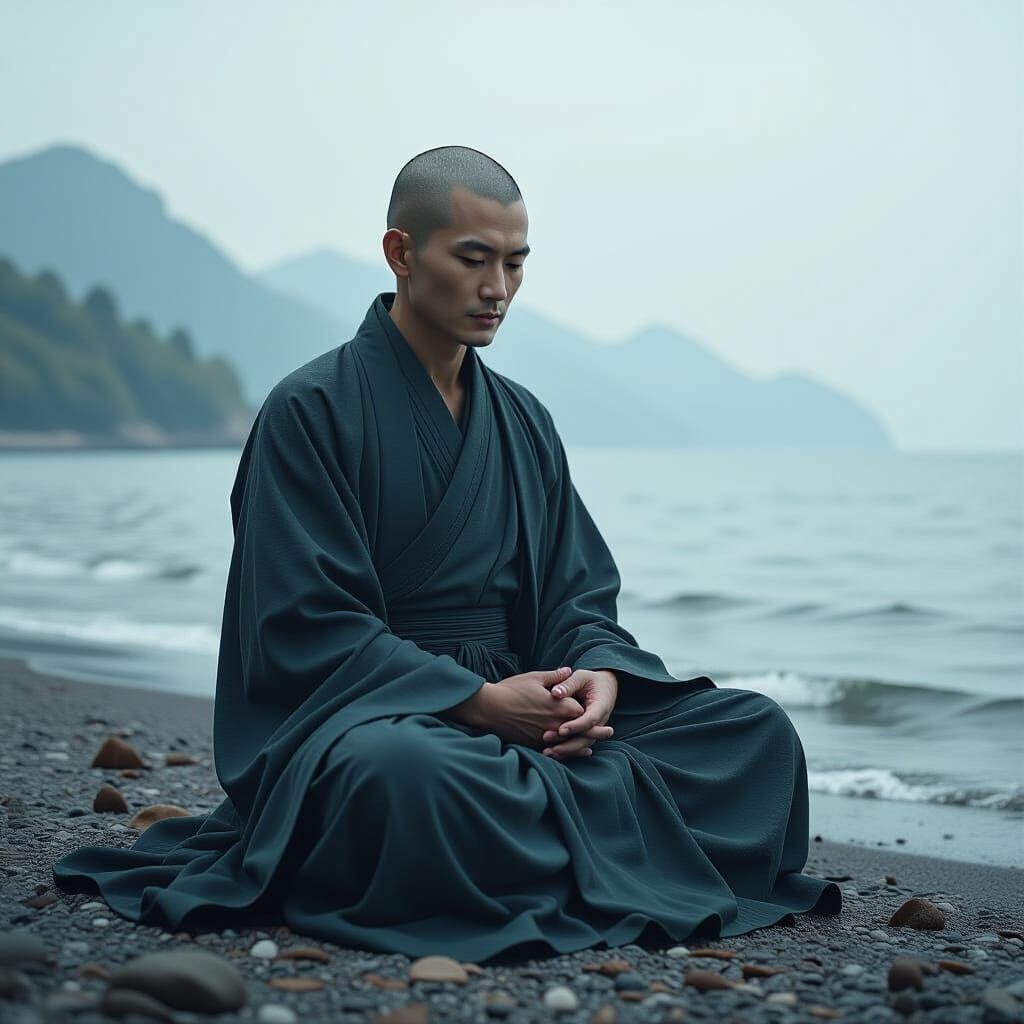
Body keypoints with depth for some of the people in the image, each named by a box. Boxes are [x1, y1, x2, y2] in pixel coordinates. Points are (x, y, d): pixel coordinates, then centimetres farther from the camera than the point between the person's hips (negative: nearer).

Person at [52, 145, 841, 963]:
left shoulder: (525, 421, 15)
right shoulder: (312, 410, -5)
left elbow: (579, 591, 11)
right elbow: (308, 628, -12)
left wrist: (600, 675, -13)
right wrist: (480, 701, -20)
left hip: (520, 706, 6)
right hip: (360, 711, -6)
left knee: (758, 730, -11)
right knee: (401, 771, -42)